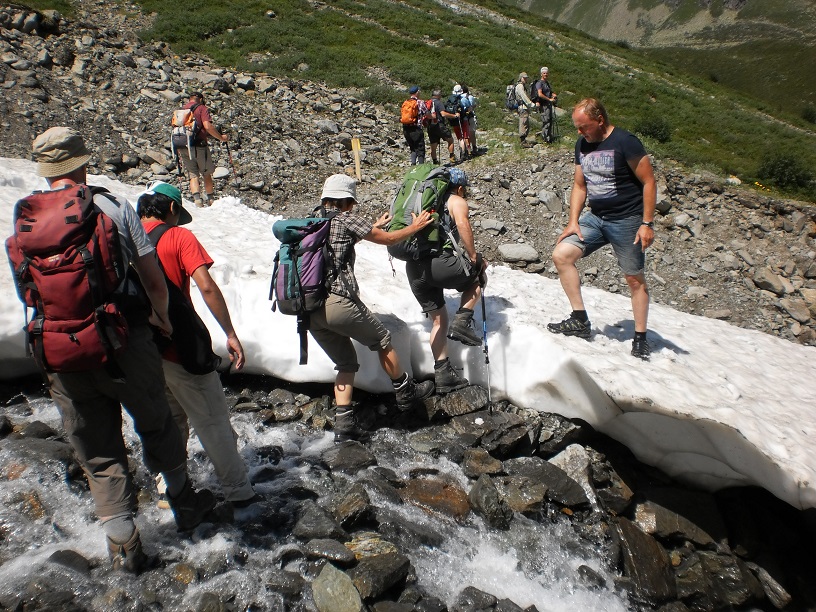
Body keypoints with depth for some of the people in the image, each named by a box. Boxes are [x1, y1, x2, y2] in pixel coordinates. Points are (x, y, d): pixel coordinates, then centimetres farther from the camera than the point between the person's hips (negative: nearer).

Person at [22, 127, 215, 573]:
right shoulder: (115, 208, -7)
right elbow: (155, 284, -6)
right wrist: (162, 318, 14)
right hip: (125, 343, -2)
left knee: (97, 452, 15)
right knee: (155, 426, 20)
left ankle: (123, 545, 25)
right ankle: (183, 502, 38)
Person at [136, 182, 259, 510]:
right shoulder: (179, 237, -8)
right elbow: (206, 287, -19)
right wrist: (230, 334, -16)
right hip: (180, 348, -6)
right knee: (213, 422, 3)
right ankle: (239, 493, 11)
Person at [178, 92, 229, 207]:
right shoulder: (201, 108, -1)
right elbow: (208, 126, -17)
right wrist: (221, 138, -6)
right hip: (199, 146, -4)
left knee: (193, 175, 6)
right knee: (207, 174, 12)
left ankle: (196, 198, -12)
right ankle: (209, 199, 18)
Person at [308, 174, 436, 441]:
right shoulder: (346, 219, 0)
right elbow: (388, 239, 9)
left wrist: (373, 226, 48)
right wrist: (415, 226, 26)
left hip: (309, 311, 7)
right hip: (337, 302, -7)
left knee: (346, 362, 19)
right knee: (382, 340, 15)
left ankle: (344, 423, 13)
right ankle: (406, 393, 30)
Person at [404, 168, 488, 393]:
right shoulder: (457, 201, 9)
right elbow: (462, 225, -12)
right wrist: (474, 257, -7)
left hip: (413, 268, 7)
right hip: (438, 261, -7)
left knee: (438, 319, 19)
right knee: (477, 277, 21)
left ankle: (443, 373, 19)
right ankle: (461, 322, 2)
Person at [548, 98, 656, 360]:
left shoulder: (625, 142, -14)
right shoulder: (582, 145, 6)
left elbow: (648, 181, -12)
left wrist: (647, 223, -16)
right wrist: (573, 221, 2)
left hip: (627, 221, -6)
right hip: (595, 218, 7)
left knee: (635, 279, 4)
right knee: (561, 255, -7)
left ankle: (640, 338, 18)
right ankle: (580, 321, 1)